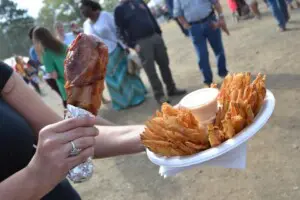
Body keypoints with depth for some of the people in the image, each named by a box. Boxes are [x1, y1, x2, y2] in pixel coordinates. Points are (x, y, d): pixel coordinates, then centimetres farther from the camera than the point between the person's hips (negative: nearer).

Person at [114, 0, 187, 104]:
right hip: (141, 42, -5)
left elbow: (151, 17, 18)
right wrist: (133, 45, -14)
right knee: (150, 70, -3)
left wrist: (159, 33, 13)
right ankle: (159, 94, 8)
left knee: (164, 64, 9)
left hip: (155, 36, 5)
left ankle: (172, 89, 22)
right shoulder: (119, 9, 0)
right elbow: (121, 31, -6)